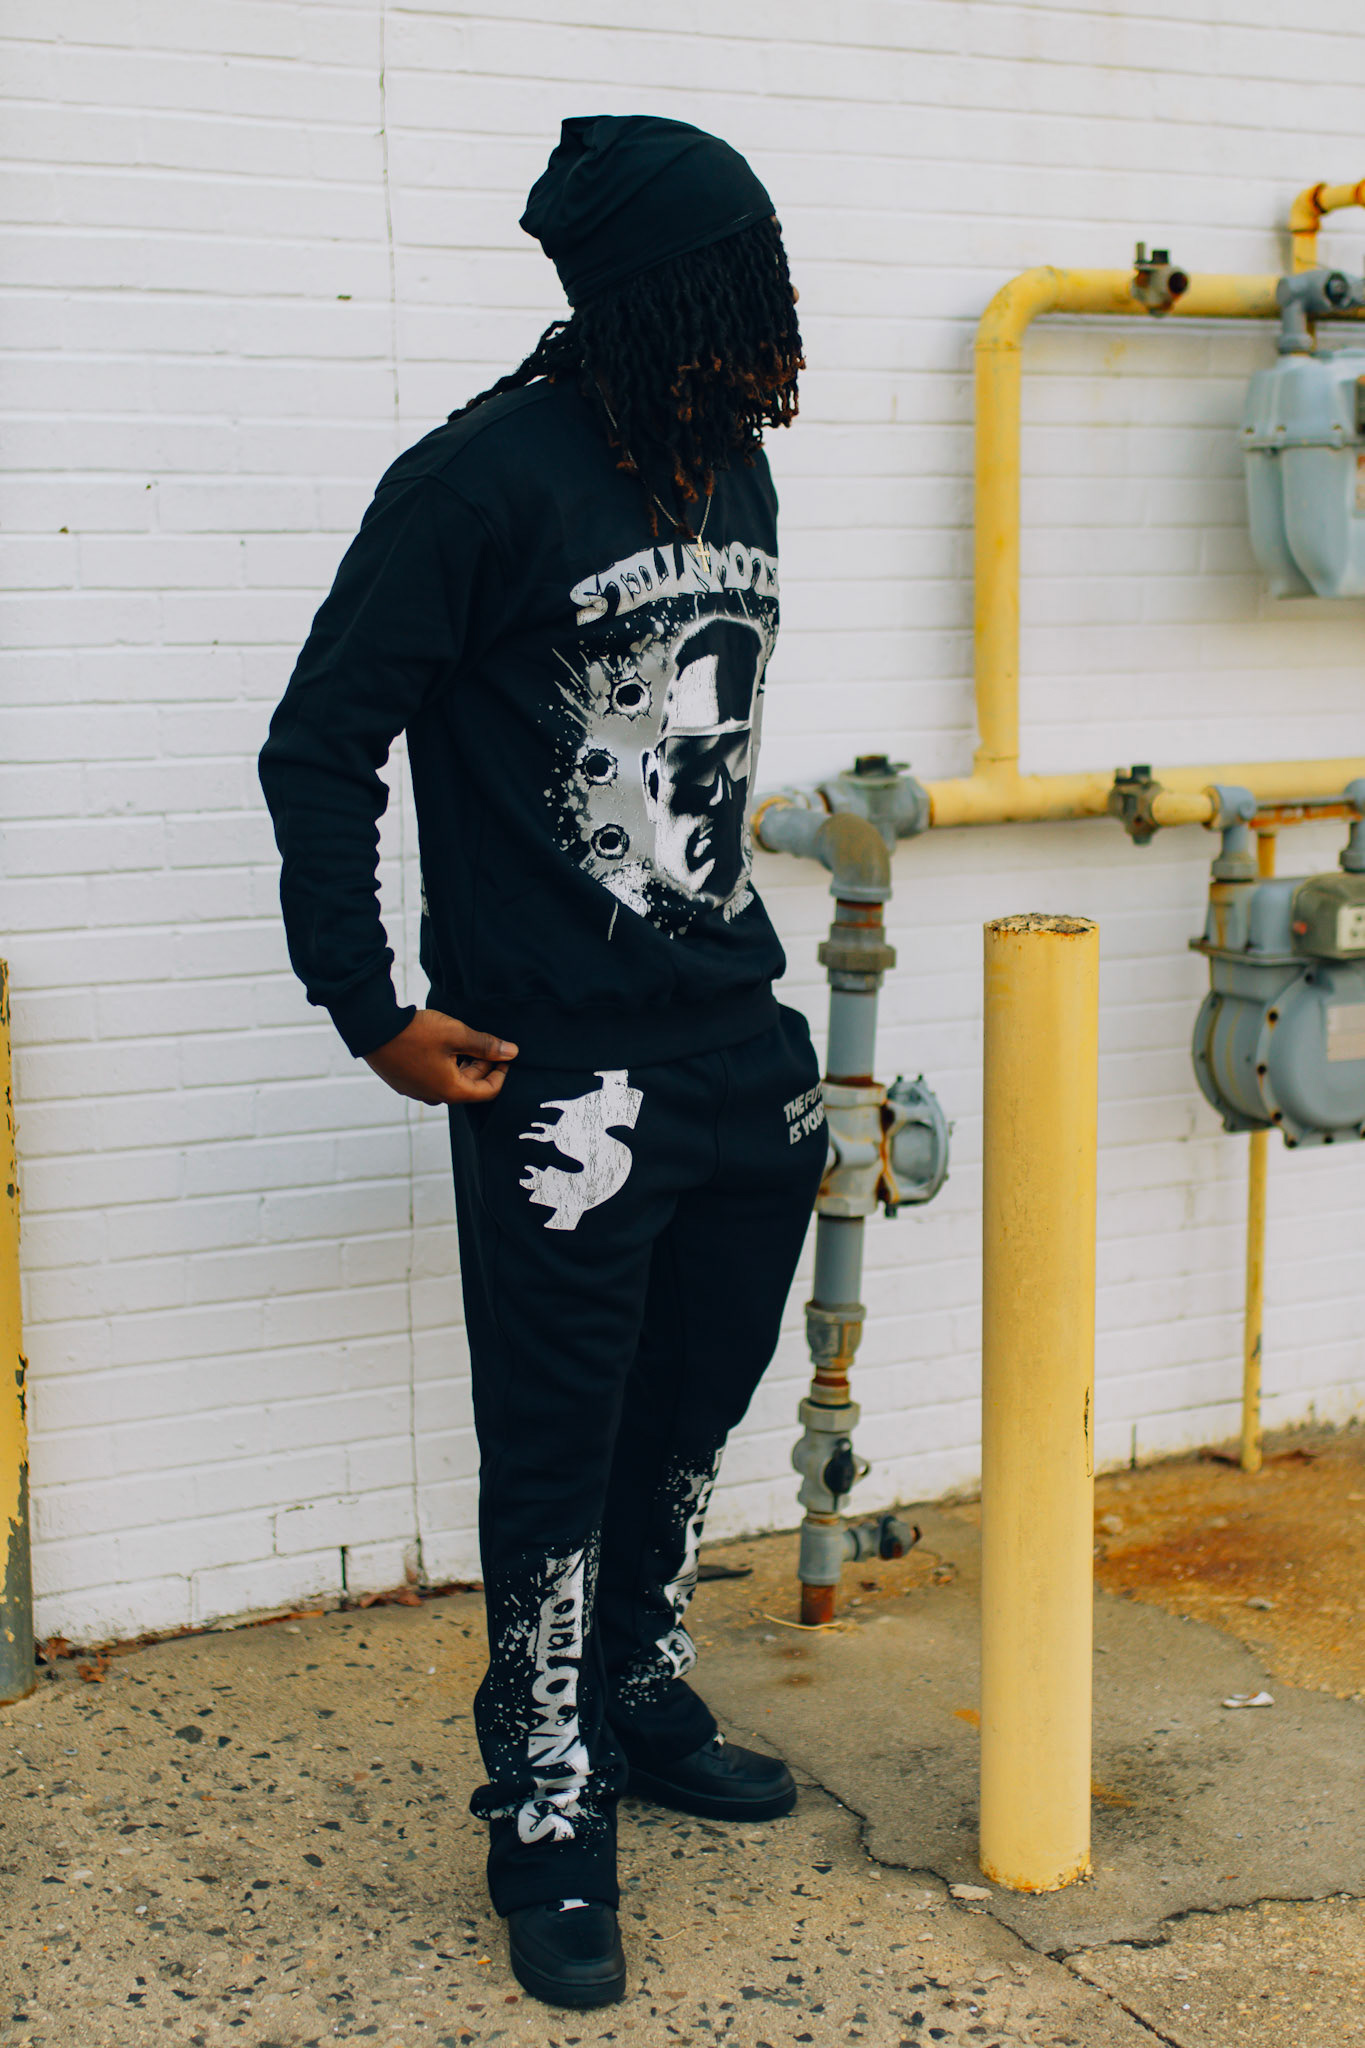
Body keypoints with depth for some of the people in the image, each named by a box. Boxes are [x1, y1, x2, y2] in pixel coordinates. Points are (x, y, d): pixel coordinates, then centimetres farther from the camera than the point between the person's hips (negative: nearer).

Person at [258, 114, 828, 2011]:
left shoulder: (731, 463, 9)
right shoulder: (483, 478, -13)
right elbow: (319, 751, -11)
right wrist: (372, 1012, -11)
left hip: (741, 1050, 7)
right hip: (563, 1080, -7)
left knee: (695, 1410, 19)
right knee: (557, 1457, 2)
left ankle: (642, 1702, 41)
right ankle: (550, 1821, 20)